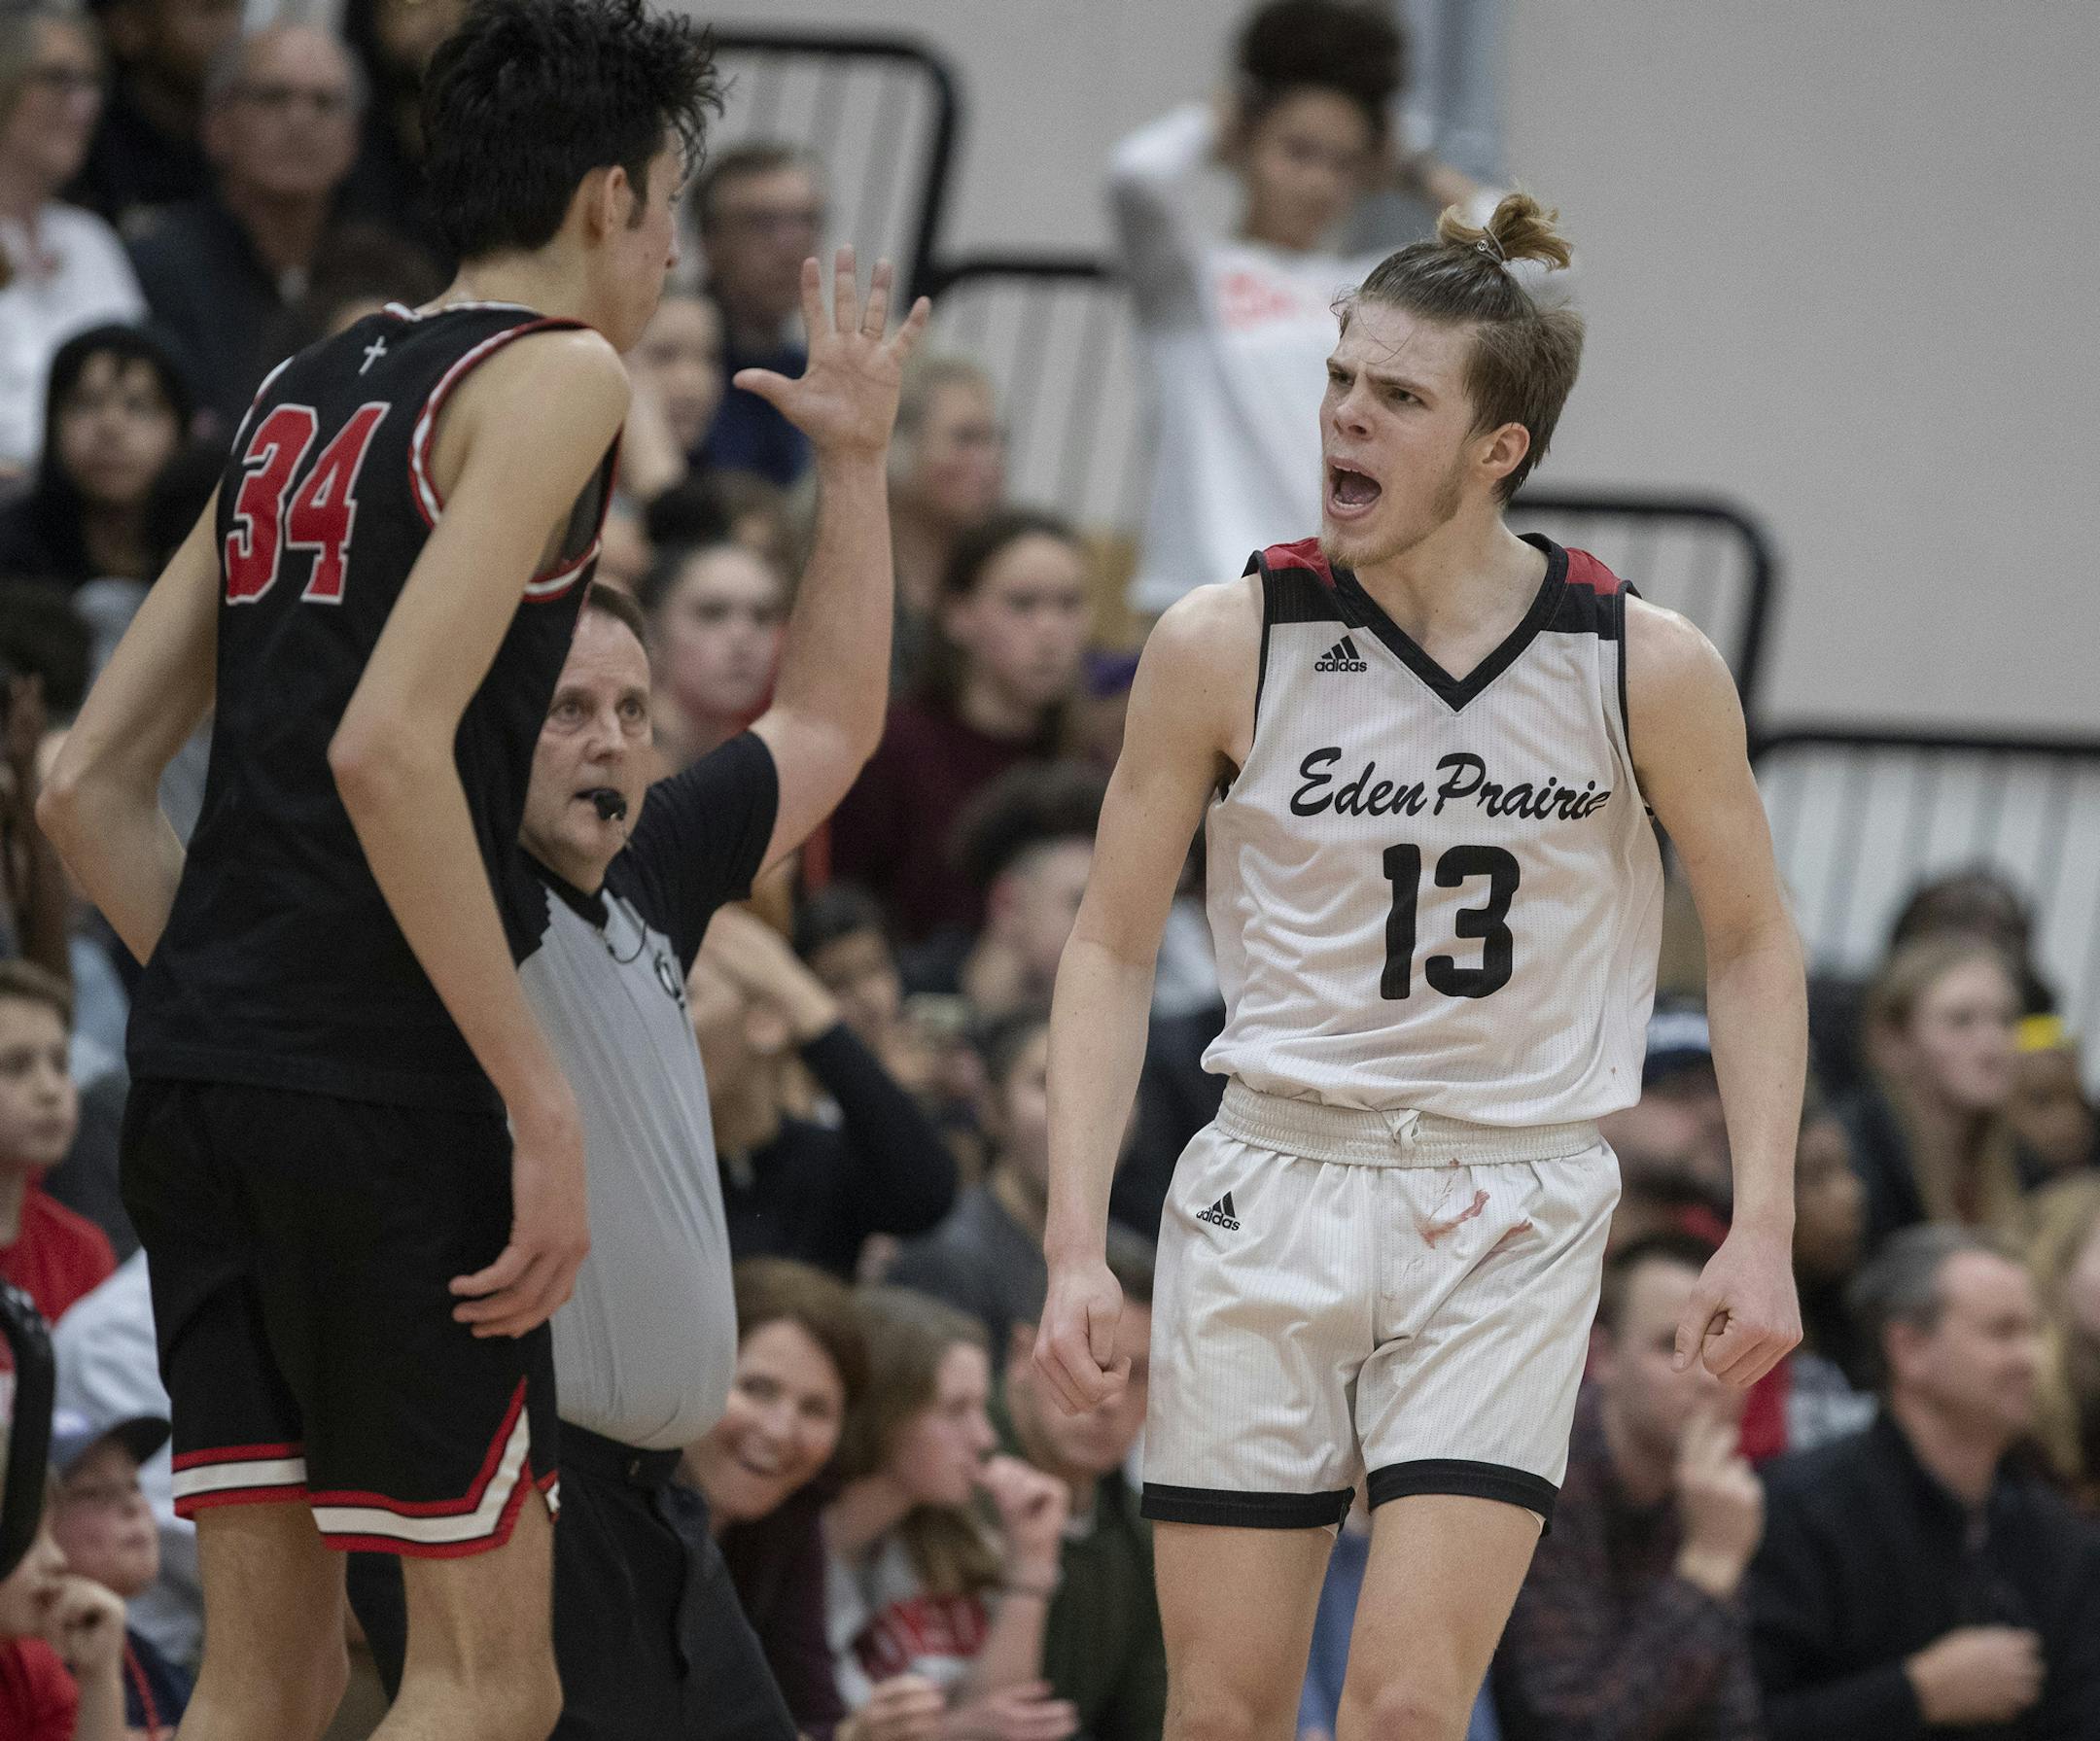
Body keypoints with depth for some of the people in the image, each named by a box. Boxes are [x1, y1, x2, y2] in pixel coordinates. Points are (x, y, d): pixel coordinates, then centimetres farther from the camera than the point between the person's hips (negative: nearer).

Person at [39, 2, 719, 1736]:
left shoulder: (308, 390, 19)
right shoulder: (554, 376, -4)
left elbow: (88, 783, 18)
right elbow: (389, 746, -18)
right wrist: (543, 1103, -17)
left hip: (199, 1070, 8)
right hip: (380, 1089, -8)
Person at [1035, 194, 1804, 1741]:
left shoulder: (1644, 668, -5)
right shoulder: (1225, 648, -4)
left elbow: (1754, 942, 8)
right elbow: (1112, 949, 3)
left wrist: (1764, 1228, -1)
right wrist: (1075, 1244, -5)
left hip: (1511, 1220, -1)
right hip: (1272, 1197, 1)